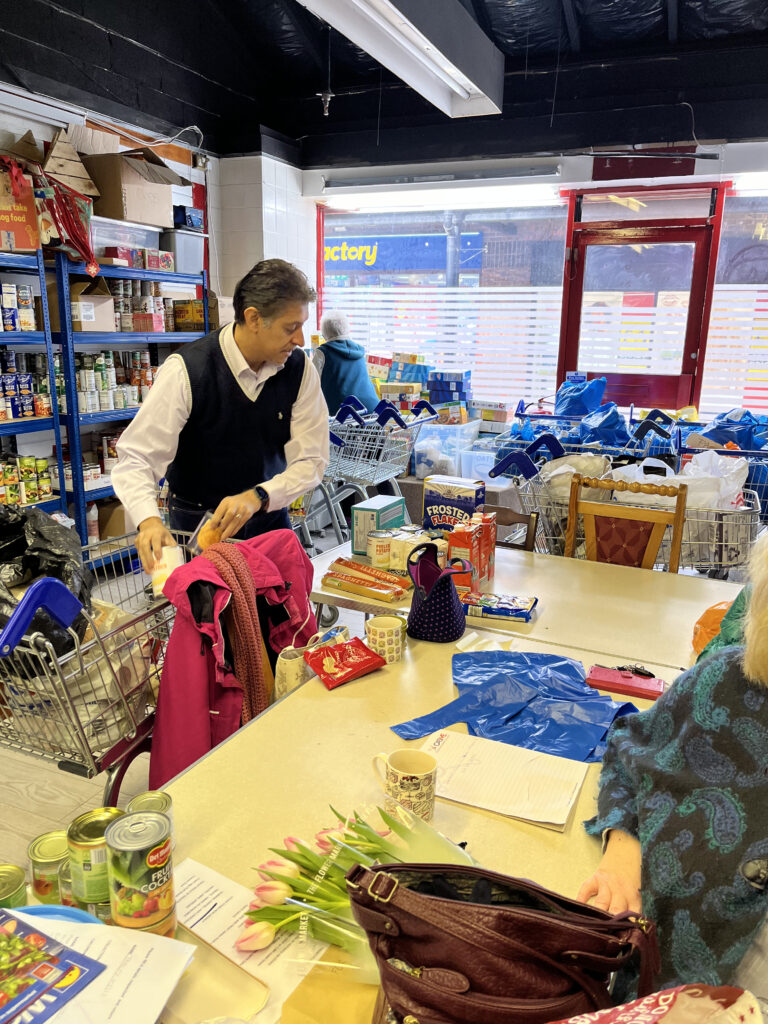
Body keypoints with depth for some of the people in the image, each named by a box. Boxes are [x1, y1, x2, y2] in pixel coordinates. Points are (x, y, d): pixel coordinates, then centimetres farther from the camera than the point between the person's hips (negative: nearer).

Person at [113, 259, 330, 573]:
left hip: (269, 519, 3)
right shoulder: (185, 371, -19)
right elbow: (136, 456, -20)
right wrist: (149, 520, -39)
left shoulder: (300, 369, -9)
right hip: (198, 524, -2)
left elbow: (311, 459, -10)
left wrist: (257, 497, -27)